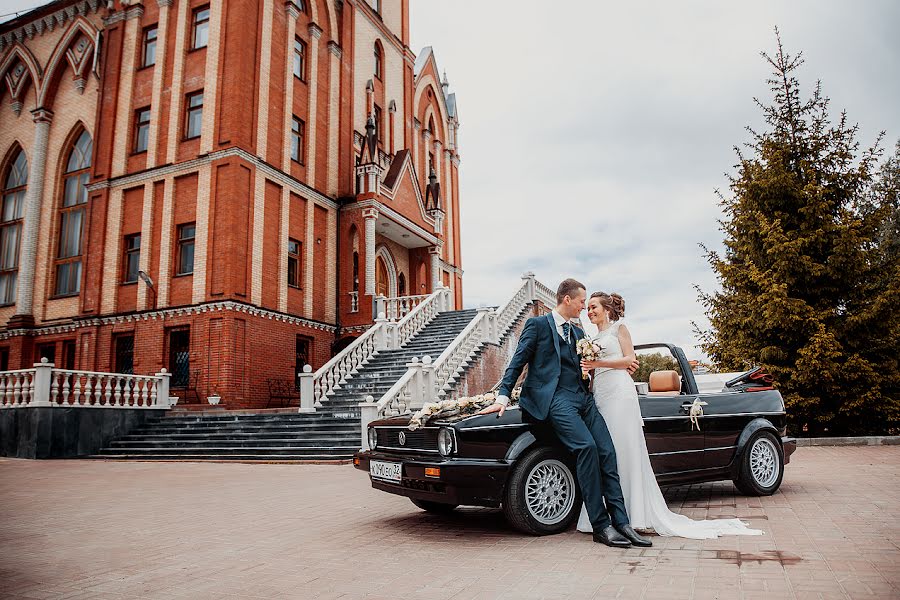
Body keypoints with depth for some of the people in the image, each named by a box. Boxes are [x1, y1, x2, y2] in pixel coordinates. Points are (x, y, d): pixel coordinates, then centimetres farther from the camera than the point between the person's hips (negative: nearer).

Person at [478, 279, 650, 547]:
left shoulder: (578, 332, 25)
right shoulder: (537, 324, 5)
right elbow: (517, 362, 2)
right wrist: (503, 397, -7)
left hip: (582, 398, 7)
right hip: (554, 399, -7)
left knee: (607, 453, -8)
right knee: (586, 446, -23)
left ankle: (620, 523, -5)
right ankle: (601, 526, -17)